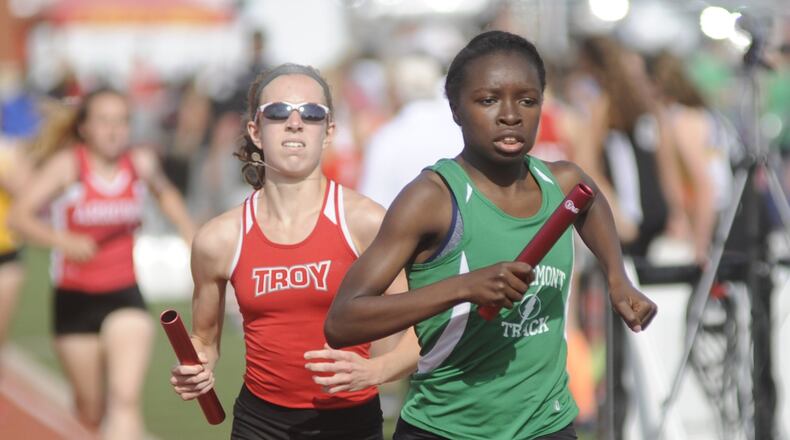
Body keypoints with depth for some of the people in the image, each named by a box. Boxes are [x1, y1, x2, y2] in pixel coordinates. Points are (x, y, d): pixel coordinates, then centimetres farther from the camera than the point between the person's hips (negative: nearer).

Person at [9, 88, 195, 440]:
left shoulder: (141, 164, -1)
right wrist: (63, 241, -35)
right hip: (74, 299, -1)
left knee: (125, 399, -18)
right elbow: (19, 216, -19)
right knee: (92, 409, 12)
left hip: (124, 296, 1)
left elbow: (166, 193, 23)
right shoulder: (68, 165, -11)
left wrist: (192, 237, 12)